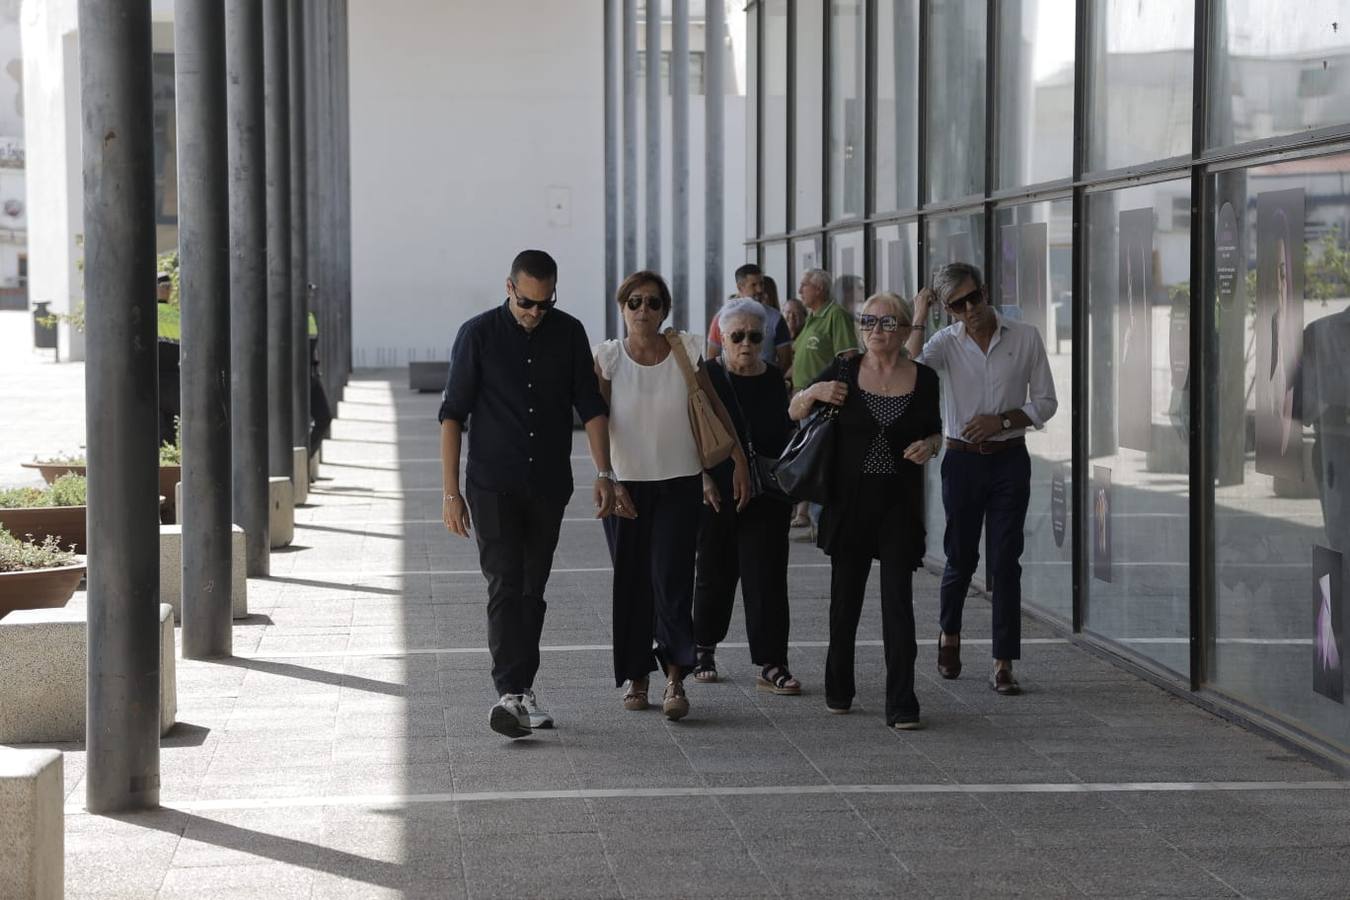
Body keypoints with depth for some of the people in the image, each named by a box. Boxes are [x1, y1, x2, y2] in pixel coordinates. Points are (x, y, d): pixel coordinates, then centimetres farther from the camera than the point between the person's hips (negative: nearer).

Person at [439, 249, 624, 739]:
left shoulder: (569, 333, 3)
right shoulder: (479, 334, -5)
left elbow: (590, 405, 7)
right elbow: (452, 415, -3)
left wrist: (604, 473, -4)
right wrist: (451, 492, -8)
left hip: (549, 485, 3)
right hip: (493, 486, -3)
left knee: (533, 589, 9)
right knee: (505, 585, -13)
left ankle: (523, 688, 19)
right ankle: (511, 693, -20)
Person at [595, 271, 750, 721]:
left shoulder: (685, 351, -2)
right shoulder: (608, 358, -5)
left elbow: (714, 407, 9)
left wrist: (738, 460, 6)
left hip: (679, 482, 0)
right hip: (626, 484, 0)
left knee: (671, 578, -11)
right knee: (630, 580, 5)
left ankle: (675, 677, -9)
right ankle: (635, 675, 17)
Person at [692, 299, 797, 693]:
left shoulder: (775, 380, 8)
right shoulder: (706, 377, -2)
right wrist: (703, 478, -13)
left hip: (766, 497, 2)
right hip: (717, 495, -2)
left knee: (767, 577, -5)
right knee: (715, 573, 9)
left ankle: (771, 666, -5)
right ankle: (704, 649, 28)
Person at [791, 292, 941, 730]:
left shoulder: (923, 379, 2)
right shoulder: (844, 370, 0)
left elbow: (934, 431, 16)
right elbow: (794, 412, 9)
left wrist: (929, 446, -6)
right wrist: (813, 393, -12)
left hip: (900, 502, -1)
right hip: (850, 500, 1)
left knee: (898, 601, -6)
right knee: (845, 594, 10)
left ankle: (901, 705, -5)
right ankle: (838, 689, 27)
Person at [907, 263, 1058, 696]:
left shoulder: (1025, 338, -1)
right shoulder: (946, 342, -1)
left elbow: (1045, 402, 3)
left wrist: (1002, 420, -11)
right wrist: (918, 320, -20)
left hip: (1009, 460, 0)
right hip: (963, 460, 0)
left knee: (1005, 561, -3)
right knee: (961, 557, 9)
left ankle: (1003, 664, -1)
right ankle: (950, 634, 36)